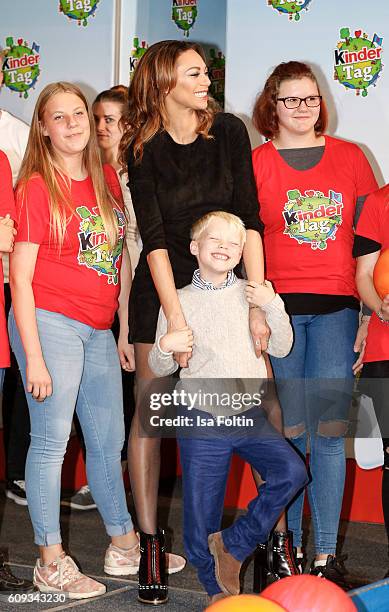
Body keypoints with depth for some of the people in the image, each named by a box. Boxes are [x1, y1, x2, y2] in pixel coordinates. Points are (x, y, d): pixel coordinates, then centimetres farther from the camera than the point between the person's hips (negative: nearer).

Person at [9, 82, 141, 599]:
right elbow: (20, 277, -10)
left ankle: (124, 544, 30)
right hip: (50, 323, -6)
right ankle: (51, 562, 10)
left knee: (109, 440, 15)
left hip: (98, 331, 6)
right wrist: (33, 357, -15)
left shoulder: (107, 180, 11)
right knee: (52, 441, -1)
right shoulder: (37, 188, -7)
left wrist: (125, 330, 13)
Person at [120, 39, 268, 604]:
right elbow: (154, 237, -11)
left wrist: (257, 302, -15)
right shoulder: (144, 150, -5)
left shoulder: (228, 132, -2)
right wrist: (176, 320, -19)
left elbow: (249, 219, -7)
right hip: (160, 290, 0)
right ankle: (149, 542, 4)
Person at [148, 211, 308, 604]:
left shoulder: (251, 293, 7)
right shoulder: (179, 301, 2)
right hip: (202, 422, -1)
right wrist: (164, 348, -18)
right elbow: (160, 369, 5)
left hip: (250, 417, 2)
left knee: (292, 472, -23)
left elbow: (281, 348, 5)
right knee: (200, 527, 2)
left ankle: (233, 544, -3)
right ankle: (219, 593, 28)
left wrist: (273, 306, -10)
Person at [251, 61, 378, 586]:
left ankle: (326, 553, 6)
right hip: (279, 306, -1)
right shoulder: (255, 163, 6)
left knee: (330, 430, -2)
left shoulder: (350, 157, 10)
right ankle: (288, 545, 14)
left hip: (337, 307, 1)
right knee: (290, 430, 1)